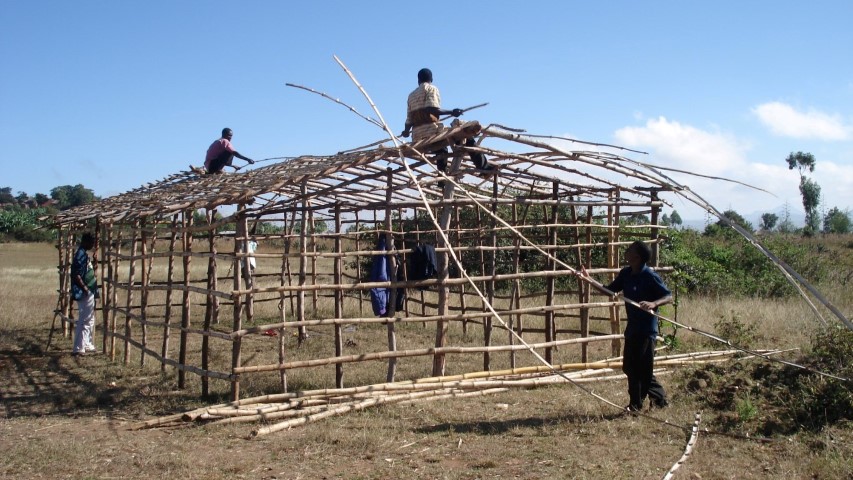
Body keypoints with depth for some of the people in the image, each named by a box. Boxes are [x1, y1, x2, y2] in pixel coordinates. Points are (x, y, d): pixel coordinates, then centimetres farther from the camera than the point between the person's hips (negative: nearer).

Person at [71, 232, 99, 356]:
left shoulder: (83, 254, 13)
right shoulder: (81, 255, -18)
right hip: (84, 293, -10)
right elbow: (76, 275, -24)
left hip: (89, 293, 10)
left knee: (89, 319, 18)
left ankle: (86, 344, 28)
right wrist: (85, 288, -23)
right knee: (84, 320, -7)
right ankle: (78, 348, -6)